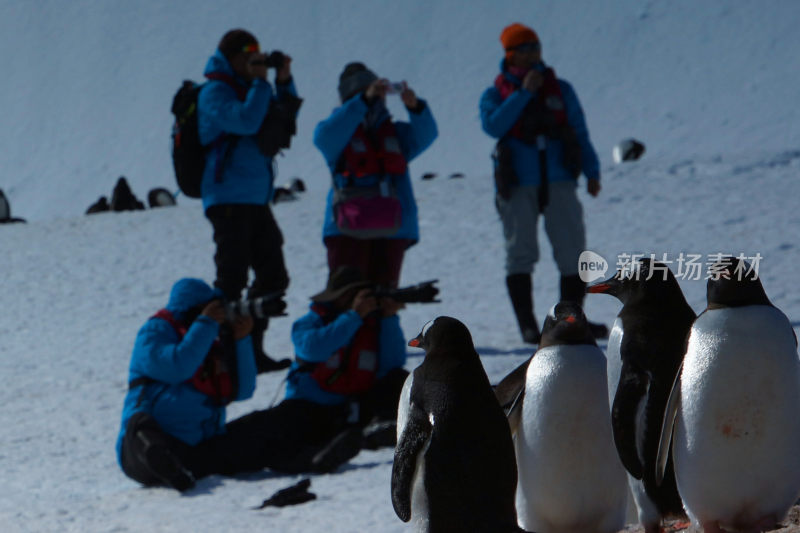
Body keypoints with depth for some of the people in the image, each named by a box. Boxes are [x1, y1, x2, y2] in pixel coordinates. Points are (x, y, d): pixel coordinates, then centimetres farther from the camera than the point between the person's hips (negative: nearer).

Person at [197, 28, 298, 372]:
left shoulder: (245, 89, 18)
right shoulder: (214, 92, -9)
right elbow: (246, 121, -25)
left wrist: (284, 82, 6)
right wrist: (260, 82, -16)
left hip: (256, 201, 9)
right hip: (229, 199, -9)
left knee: (273, 276, 11)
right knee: (231, 281, -10)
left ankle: (251, 351, 17)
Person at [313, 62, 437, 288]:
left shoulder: (395, 132, 18)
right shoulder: (339, 130, 8)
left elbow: (426, 135, 0)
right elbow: (326, 136, -16)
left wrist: (415, 107, -23)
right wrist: (364, 100, -25)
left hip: (392, 231, 3)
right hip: (349, 231, -3)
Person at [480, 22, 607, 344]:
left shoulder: (560, 90, 13)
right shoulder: (495, 95, 6)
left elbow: (580, 133, 14)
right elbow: (493, 126, -15)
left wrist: (592, 172, 4)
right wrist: (523, 93, -15)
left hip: (559, 182, 2)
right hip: (517, 187, -2)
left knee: (573, 251, -1)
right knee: (520, 254, -2)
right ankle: (527, 325, 2)